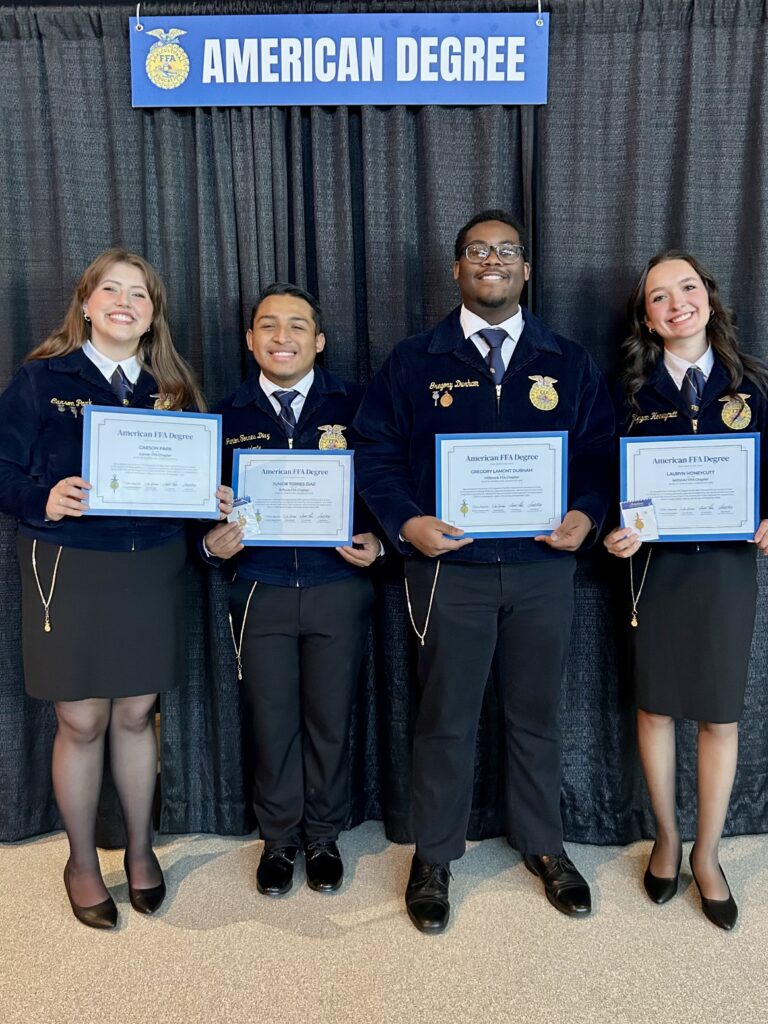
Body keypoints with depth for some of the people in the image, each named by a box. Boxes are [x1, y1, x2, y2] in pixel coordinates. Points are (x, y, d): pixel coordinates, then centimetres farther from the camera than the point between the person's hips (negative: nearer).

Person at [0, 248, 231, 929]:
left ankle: (141, 849, 33)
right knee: (81, 723, 6)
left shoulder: (173, 388, 9)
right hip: (68, 567, -2)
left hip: (153, 568, 3)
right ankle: (82, 861, 29)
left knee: (136, 714, 13)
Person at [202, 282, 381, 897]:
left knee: (331, 721, 11)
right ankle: (279, 839, 32)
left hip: (339, 588, -1)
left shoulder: (353, 405, 1)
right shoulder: (229, 416, 6)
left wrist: (376, 542, -13)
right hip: (260, 591, 1)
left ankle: (324, 837, 33)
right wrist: (212, 543, -11)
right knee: (272, 723, 11)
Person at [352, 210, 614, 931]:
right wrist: (407, 522, -15)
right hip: (448, 565, -1)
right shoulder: (414, 361, 4)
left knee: (536, 713, 15)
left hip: (543, 567, 2)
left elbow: (599, 451, 8)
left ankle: (543, 847, 36)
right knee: (446, 718, 9)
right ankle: (433, 858, 28)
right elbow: (376, 453, 0)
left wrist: (586, 513, -10)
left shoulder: (569, 363, 9)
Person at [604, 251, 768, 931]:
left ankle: (707, 854, 27)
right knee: (656, 706, 10)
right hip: (657, 561, 0)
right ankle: (666, 838, 32)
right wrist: (618, 532, -14)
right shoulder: (634, 390, 2)